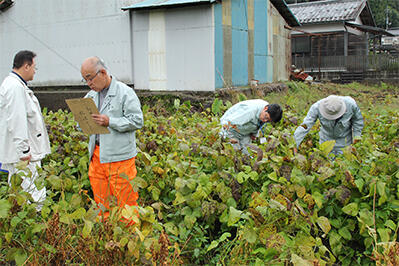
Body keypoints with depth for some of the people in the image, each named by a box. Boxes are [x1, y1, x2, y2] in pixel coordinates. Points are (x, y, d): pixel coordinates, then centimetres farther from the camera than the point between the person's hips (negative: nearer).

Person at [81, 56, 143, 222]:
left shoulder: (125, 93, -7)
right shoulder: (91, 95, 15)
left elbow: (137, 120, -13)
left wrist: (109, 122, -21)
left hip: (119, 157, -6)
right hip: (96, 155, 7)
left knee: (125, 200, 0)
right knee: (101, 201, 14)